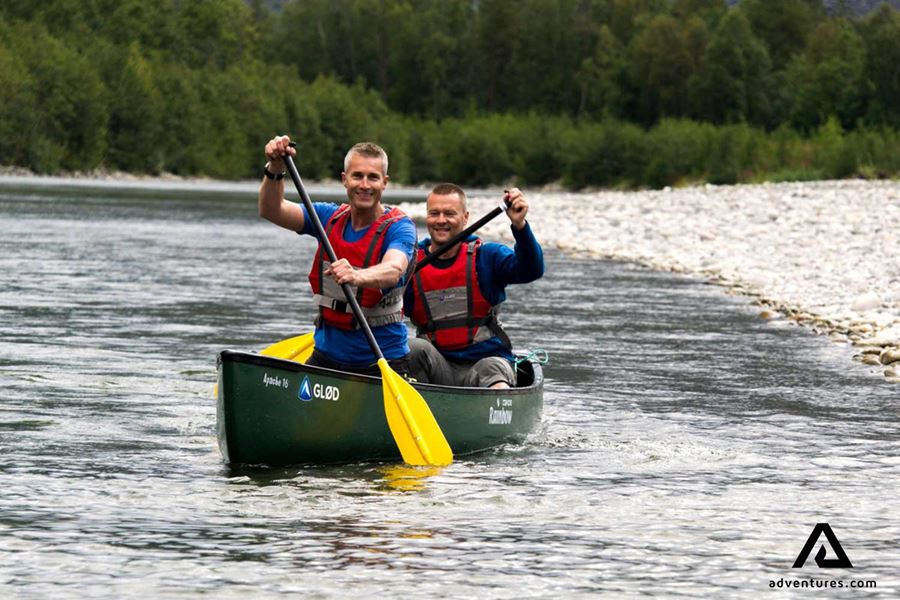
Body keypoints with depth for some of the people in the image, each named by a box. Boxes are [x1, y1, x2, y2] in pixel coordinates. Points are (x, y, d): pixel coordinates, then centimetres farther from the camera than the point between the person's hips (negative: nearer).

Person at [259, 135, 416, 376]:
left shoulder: (398, 227, -9)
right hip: (327, 354, 4)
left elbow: (393, 270, -30)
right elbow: (272, 211, -4)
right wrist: (275, 167, -22)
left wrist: (357, 277, -52)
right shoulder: (329, 218, 6)